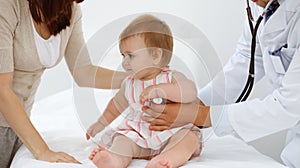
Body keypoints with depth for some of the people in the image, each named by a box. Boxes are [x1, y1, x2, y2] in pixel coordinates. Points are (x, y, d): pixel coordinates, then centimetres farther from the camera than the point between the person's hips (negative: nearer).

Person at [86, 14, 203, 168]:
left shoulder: (171, 78, -7)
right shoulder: (129, 84, 9)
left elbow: (190, 92, -28)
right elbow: (117, 104, 28)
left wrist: (159, 89, -33)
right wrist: (102, 123, 31)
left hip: (171, 133, -3)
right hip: (137, 135, 4)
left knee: (190, 137, -30)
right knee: (123, 140, -23)